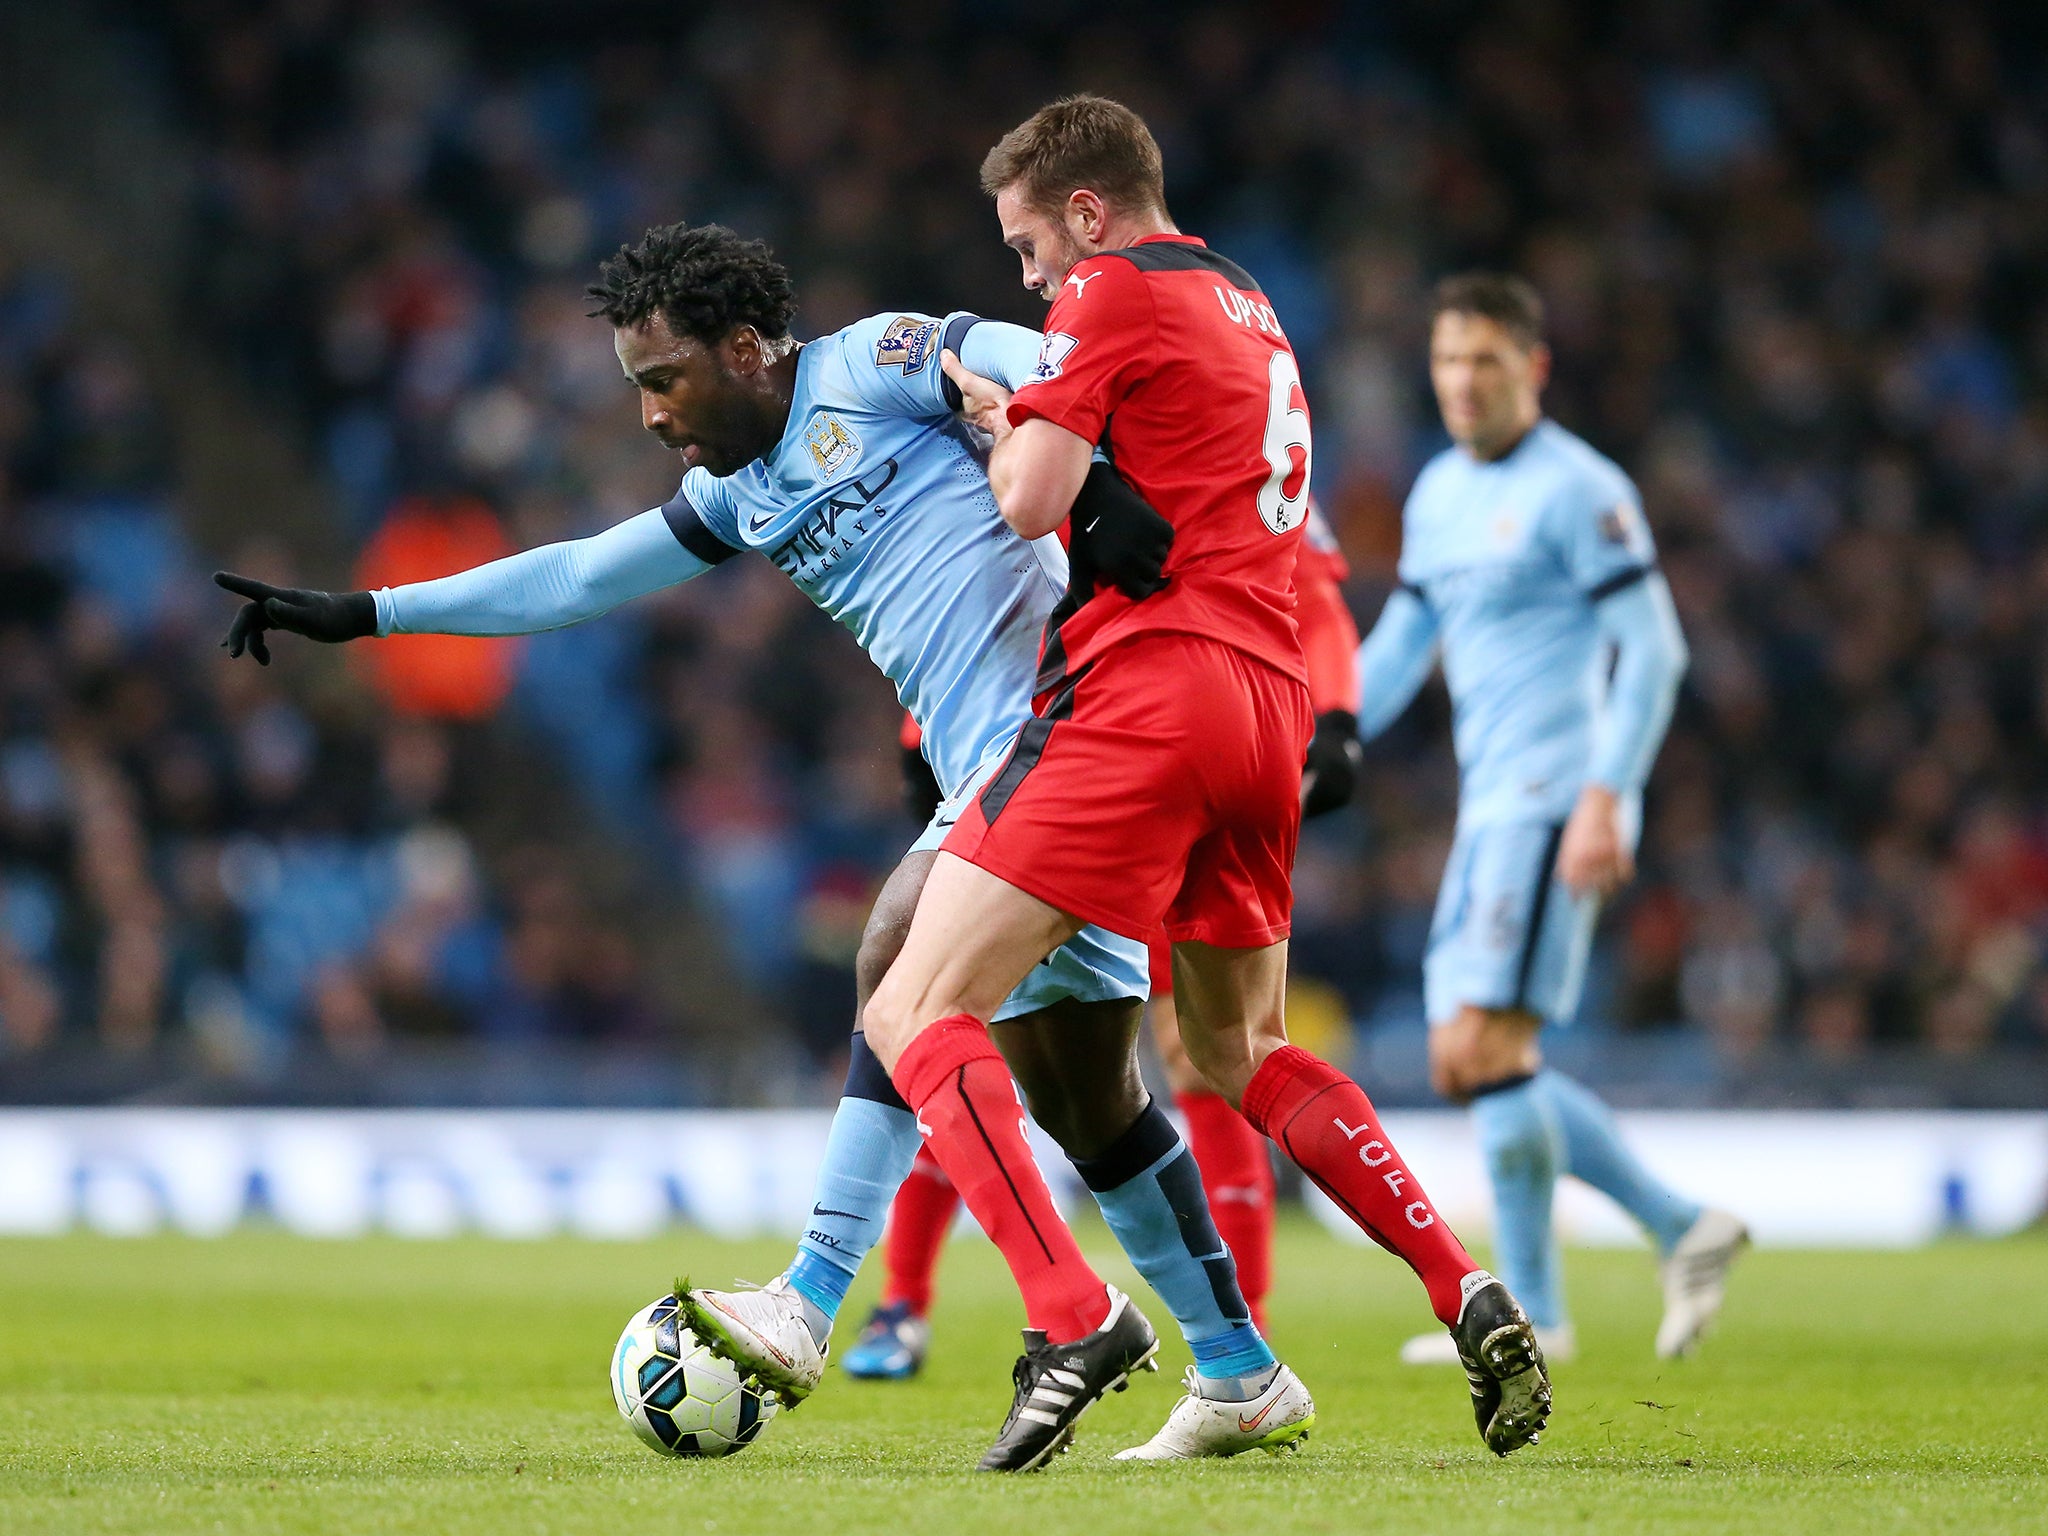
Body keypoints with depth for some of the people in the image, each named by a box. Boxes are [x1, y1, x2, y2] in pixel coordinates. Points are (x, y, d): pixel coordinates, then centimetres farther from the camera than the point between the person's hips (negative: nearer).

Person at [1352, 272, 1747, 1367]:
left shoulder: (1576, 489, -9)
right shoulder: (1438, 496, 17)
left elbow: (1652, 650, -13)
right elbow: (1398, 649, 24)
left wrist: (1605, 797, -21)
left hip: (1555, 802, -9)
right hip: (1487, 810, 9)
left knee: (1487, 1046, -13)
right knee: (1464, 1064, 5)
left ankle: (1531, 1313, -6)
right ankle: (1683, 1231, 13)